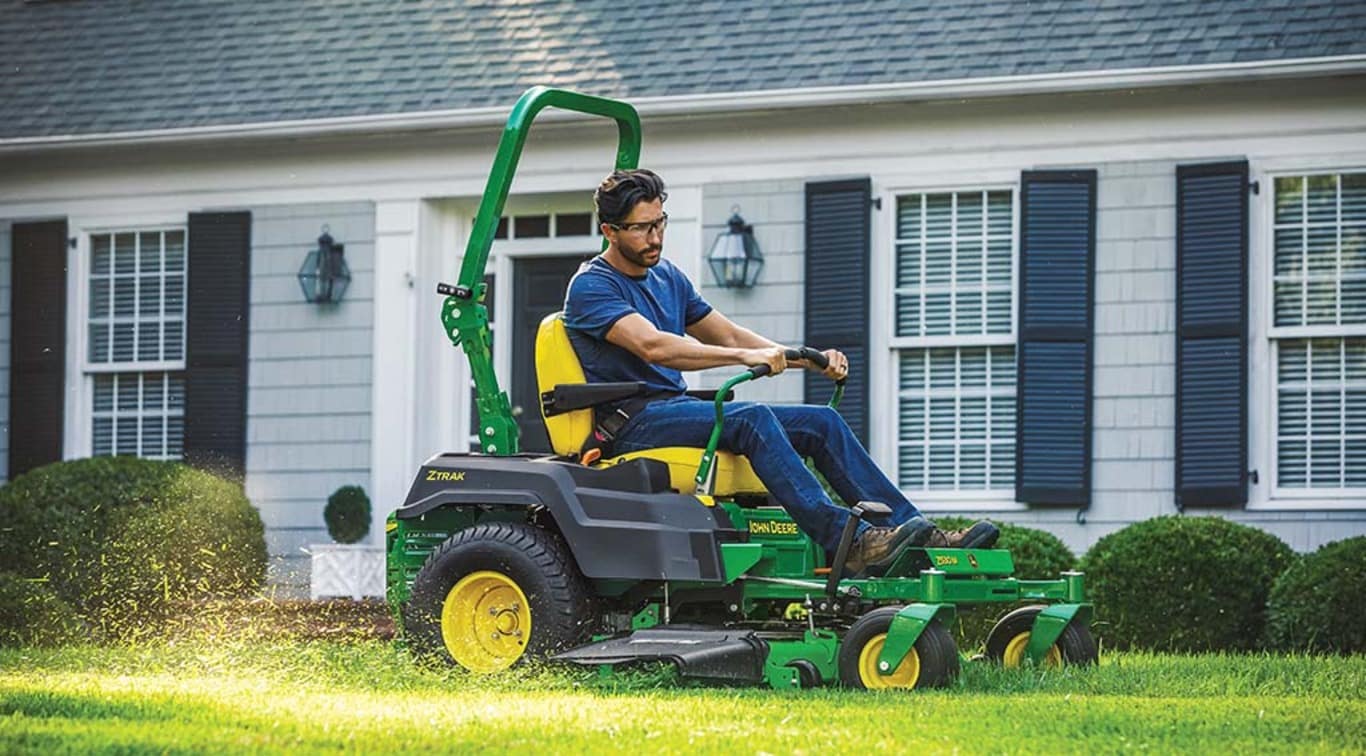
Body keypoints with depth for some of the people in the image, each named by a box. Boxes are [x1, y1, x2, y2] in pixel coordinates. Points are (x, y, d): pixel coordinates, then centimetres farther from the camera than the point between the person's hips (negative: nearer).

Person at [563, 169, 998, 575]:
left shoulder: (668, 278, 19)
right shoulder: (591, 287, -8)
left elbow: (727, 335, 23)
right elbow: (652, 345, -23)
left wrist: (808, 359, 9)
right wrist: (745, 356, -31)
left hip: (678, 409, 8)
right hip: (634, 422, -8)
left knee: (821, 422, -6)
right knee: (750, 418, -33)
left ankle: (918, 532, -12)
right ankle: (849, 544, -43)